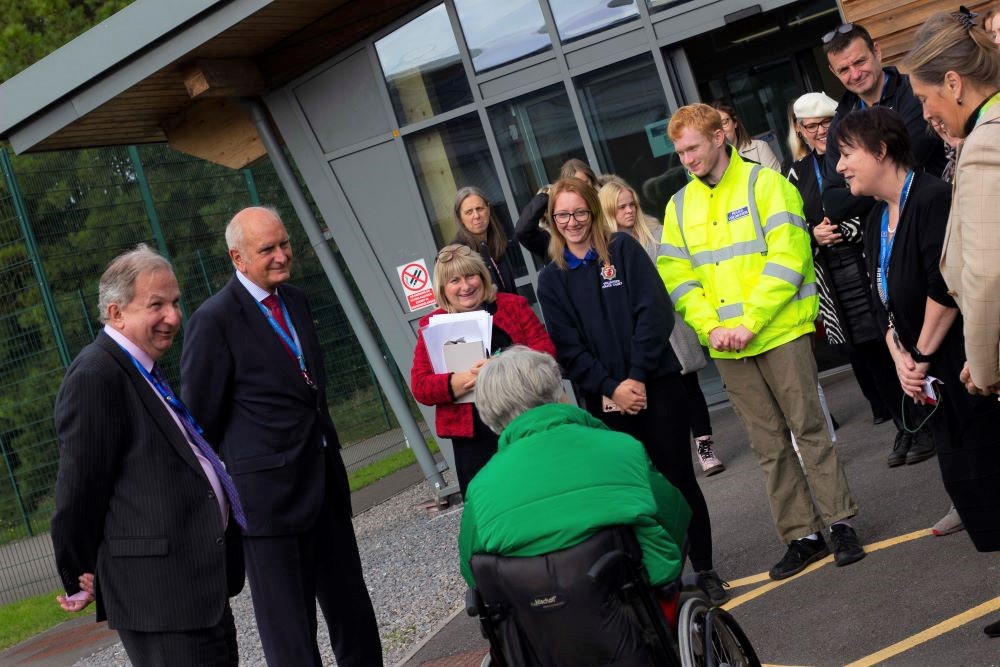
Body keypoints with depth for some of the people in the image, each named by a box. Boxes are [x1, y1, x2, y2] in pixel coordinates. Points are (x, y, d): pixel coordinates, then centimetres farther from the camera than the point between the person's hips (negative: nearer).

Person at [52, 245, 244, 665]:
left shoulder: (143, 372, 15)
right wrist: (80, 580, -6)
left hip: (202, 584, 10)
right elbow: (79, 491, -15)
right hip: (159, 594, -10)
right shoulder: (95, 378, -16)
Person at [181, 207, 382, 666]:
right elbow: (201, 420, -9)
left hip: (324, 478, 7)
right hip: (271, 489, -7)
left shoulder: (296, 301, 11)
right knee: (290, 628, 2)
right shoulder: (214, 321, -13)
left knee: (351, 606, 16)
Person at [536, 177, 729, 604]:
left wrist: (637, 376, -13)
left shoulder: (623, 249, 3)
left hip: (656, 384, -1)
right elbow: (568, 348, 1)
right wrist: (611, 388, -11)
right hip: (605, 400, 1)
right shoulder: (551, 279, 7)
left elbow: (654, 311, -6)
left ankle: (705, 569, 13)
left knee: (678, 477, 2)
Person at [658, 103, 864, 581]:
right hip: (725, 347, 4)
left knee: (809, 429, 1)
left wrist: (751, 322, -18)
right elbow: (677, 276, 6)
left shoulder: (766, 184, -4)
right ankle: (802, 535, 15)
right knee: (770, 446, 8)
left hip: (779, 332, -4)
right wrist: (710, 327, -8)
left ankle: (840, 523, 13)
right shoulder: (680, 206, 10)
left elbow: (787, 259, -12)